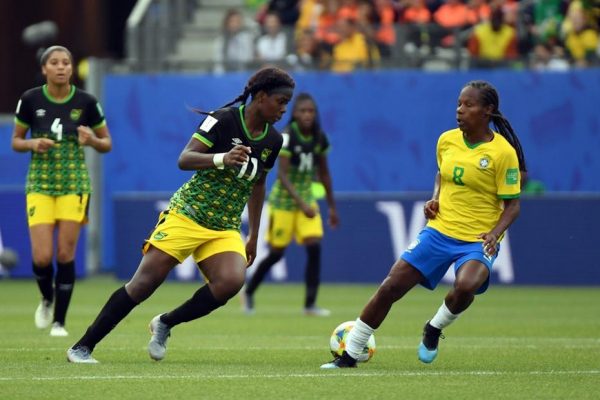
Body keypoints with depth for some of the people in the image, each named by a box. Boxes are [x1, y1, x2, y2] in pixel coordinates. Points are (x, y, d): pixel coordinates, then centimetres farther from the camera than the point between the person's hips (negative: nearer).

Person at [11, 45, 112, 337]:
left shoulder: (86, 102, -4)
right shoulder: (30, 100, -3)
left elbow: (107, 144, 7)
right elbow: (16, 141, 8)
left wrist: (92, 140, -15)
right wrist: (32, 144, -13)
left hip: (74, 184, 0)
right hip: (40, 184, 0)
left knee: (65, 255, -4)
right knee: (42, 257, -9)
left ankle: (59, 321, 9)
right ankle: (46, 299, 23)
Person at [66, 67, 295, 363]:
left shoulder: (273, 141, 6)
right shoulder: (224, 119, -11)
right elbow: (184, 160, -17)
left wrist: (254, 235, 23)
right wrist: (223, 159, -34)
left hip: (225, 229, 5)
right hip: (187, 214, -5)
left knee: (231, 282, -24)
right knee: (144, 284, -12)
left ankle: (165, 324, 0)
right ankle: (82, 347, 0)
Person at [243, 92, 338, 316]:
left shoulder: (319, 138, -1)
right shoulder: (287, 136, -18)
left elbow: (323, 173, 10)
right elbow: (282, 174, -23)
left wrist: (332, 206, 12)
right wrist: (301, 203, -32)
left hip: (306, 198, 5)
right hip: (284, 200, -5)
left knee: (314, 247, -11)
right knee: (276, 253, 3)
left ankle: (310, 304, -8)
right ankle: (249, 292, 26)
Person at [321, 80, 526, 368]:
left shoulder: (503, 152, -12)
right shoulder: (447, 140, 4)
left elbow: (512, 204, -8)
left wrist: (495, 233, -24)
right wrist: (435, 200, 5)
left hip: (478, 240, -4)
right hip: (439, 231, 4)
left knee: (465, 286, -35)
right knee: (391, 286, -4)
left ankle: (434, 329, 0)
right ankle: (349, 355, 9)